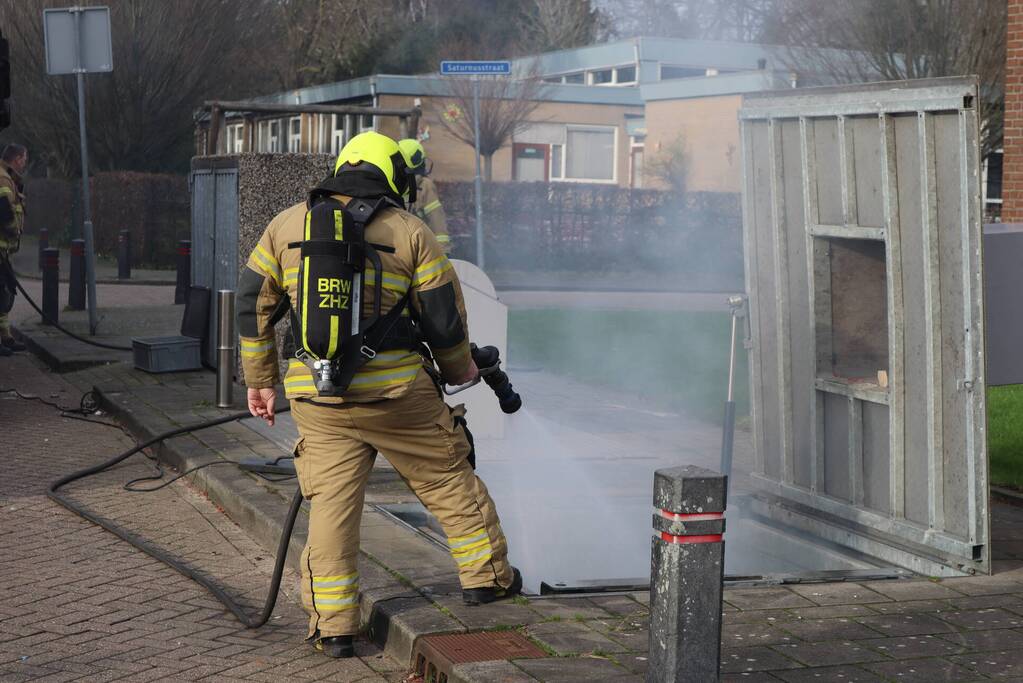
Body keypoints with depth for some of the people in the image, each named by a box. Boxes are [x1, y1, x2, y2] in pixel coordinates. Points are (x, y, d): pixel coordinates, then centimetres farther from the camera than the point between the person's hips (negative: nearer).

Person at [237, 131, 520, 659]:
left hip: (317, 400, 2)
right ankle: (486, 576, 25)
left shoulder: (286, 226, 8)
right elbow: (444, 316, 2)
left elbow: (252, 305, 9)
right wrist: (459, 369, 20)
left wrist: (260, 379, 17)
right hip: (398, 394, -2)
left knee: (331, 506, 7)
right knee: (448, 481, 15)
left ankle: (332, 626, 8)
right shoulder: (410, 233, 0)